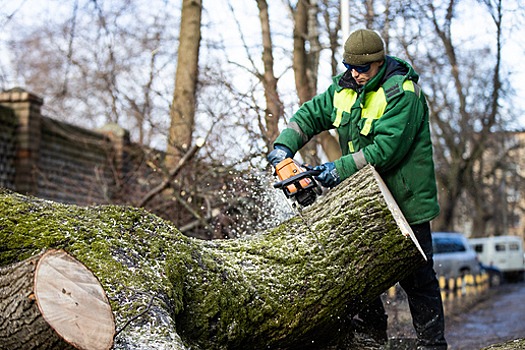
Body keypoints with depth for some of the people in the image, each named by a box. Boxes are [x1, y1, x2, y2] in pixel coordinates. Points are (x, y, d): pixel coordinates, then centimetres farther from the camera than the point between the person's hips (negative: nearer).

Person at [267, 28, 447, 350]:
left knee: (416, 276, 0)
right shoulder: (344, 88, 6)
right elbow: (311, 114, 13)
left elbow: (387, 148, -26)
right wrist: (285, 145, -4)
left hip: (404, 199, -7)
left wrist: (341, 169, -23)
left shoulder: (401, 92, -19)